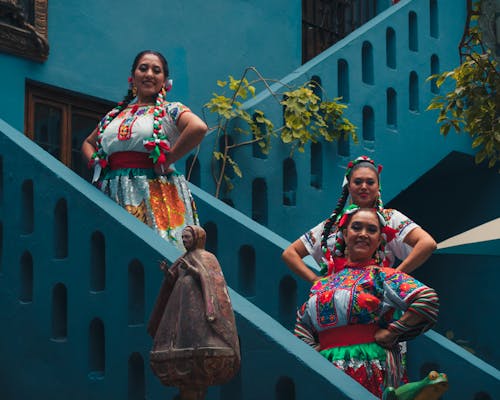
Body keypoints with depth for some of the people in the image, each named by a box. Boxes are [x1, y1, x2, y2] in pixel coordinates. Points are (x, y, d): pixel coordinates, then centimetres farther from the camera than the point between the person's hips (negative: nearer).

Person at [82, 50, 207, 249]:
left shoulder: (170, 110, 3)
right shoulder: (114, 115, 20)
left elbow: (199, 128, -17)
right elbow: (88, 143, 33)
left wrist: (168, 160, -15)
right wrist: (95, 162, 11)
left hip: (155, 195, -5)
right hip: (115, 196, 5)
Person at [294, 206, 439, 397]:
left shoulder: (384, 276, 3)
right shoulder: (323, 285, 18)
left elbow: (428, 300, -9)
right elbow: (301, 329, 23)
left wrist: (390, 332, -8)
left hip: (372, 370, -3)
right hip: (327, 370, 4)